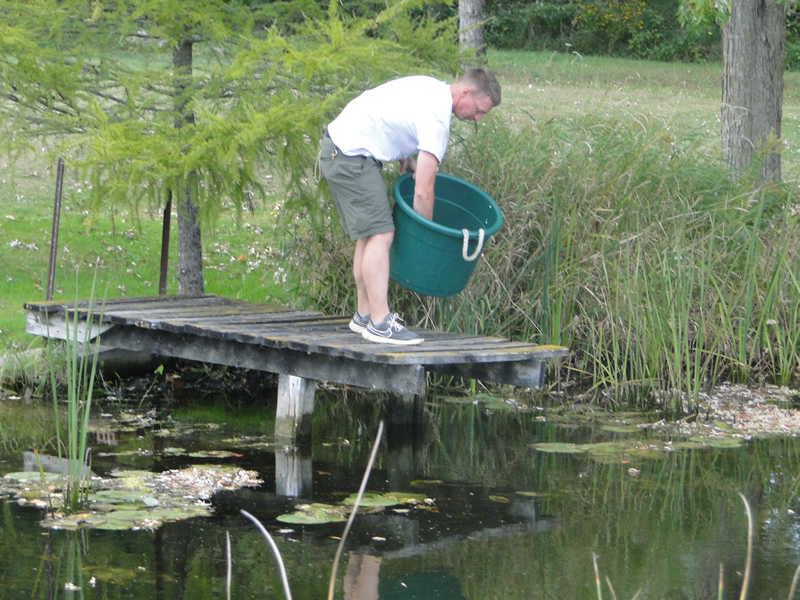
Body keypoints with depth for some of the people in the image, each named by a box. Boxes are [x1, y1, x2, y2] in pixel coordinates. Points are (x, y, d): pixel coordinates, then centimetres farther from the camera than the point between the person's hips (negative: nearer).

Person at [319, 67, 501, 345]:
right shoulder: (437, 119, -21)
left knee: (368, 234, 14)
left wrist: (407, 158, 10)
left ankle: (364, 314, 20)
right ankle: (380, 323, -17)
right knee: (380, 233, -14)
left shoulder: (432, 88, 9)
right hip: (351, 156, -11)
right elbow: (423, 192, -21)